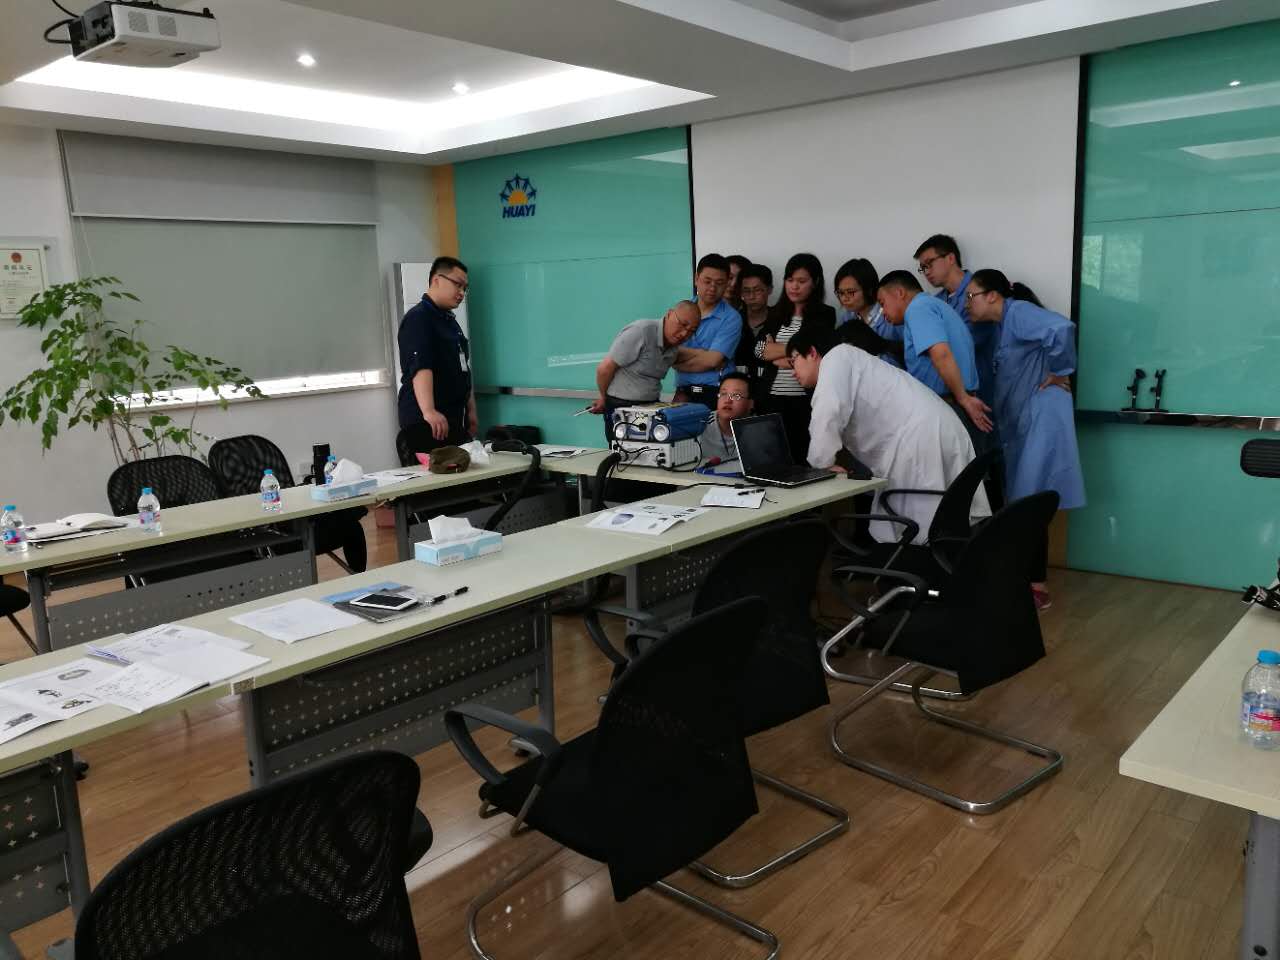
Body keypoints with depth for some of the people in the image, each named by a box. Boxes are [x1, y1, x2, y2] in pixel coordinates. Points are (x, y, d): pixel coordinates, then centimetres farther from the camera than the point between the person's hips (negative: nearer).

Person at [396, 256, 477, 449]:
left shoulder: (450, 321, 20)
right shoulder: (418, 319, -9)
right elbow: (420, 368, -24)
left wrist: (471, 411, 22)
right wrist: (429, 411, -36)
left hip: (455, 421, 9)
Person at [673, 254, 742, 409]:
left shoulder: (731, 318, -2)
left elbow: (712, 360, -11)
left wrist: (682, 356, -2)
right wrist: (704, 354, -9)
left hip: (716, 395, -2)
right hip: (683, 393, 3)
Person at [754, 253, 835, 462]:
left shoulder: (824, 315, 3)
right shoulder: (775, 313, 15)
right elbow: (759, 349, 4)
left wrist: (775, 353, -4)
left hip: (805, 399, -3)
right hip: (771, 397, 4)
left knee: (801, 458, -3)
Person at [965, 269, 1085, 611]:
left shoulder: (1018, 312, -13)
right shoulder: (1001, 325, 17)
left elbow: (1061, 328, -28)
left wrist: (1059, 373, -19)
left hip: (1040, 419, -9)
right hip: (1020, 422, 9)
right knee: (1022, 502, 11)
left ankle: (1037, 587, 0)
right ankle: (1029, 580, 19)